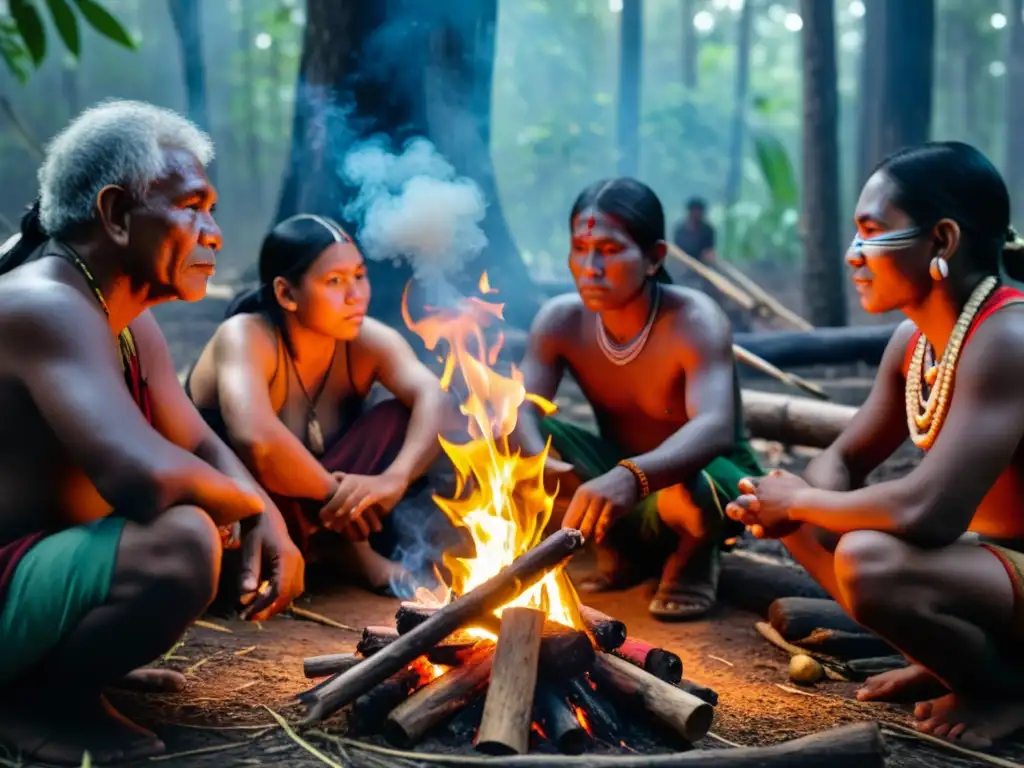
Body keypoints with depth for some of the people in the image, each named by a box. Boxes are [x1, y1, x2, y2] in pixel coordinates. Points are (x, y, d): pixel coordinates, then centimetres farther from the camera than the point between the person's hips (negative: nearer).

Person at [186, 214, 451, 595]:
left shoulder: (368, 340, -9)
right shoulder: (245, 337, -24)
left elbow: (435, 399, -27)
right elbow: (255, 438, -44)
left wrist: (395, 479, -45)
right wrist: (336, 493, -33)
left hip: (319, 507, 4)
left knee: (401, 418, -16)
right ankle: (345, 549, -16)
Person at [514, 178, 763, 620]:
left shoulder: (694, 320, -27)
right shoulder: (561, 319, -14)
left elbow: (715, 429, -44)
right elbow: (518, 409, -22)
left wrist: (631, 477, -63)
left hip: (700, 476, -4)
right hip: (616, 476, 4)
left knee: (689, 493, -41)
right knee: (514, 438, -20)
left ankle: (695, 553, -1)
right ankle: (622, 545, 3)